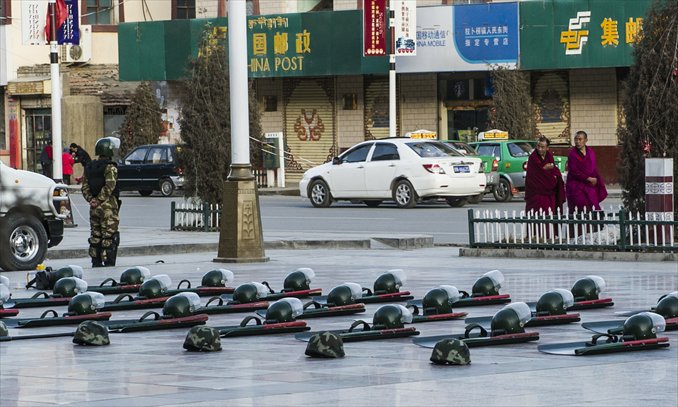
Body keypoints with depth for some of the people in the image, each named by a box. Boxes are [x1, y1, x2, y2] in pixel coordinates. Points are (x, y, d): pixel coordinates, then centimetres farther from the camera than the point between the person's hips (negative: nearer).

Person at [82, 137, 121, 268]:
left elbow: (85, 186, 9)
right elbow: (109, 186, -21)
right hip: (109, 207, -7)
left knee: (95, 236, 13)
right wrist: (99, 200, -14)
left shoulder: (89, 167, 12)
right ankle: (108, 263, -6)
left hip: (94, 207, 7)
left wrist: (91, 199, 0)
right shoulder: (110, 167, -12)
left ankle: (96, 262, 17)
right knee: (109, 237, -5)